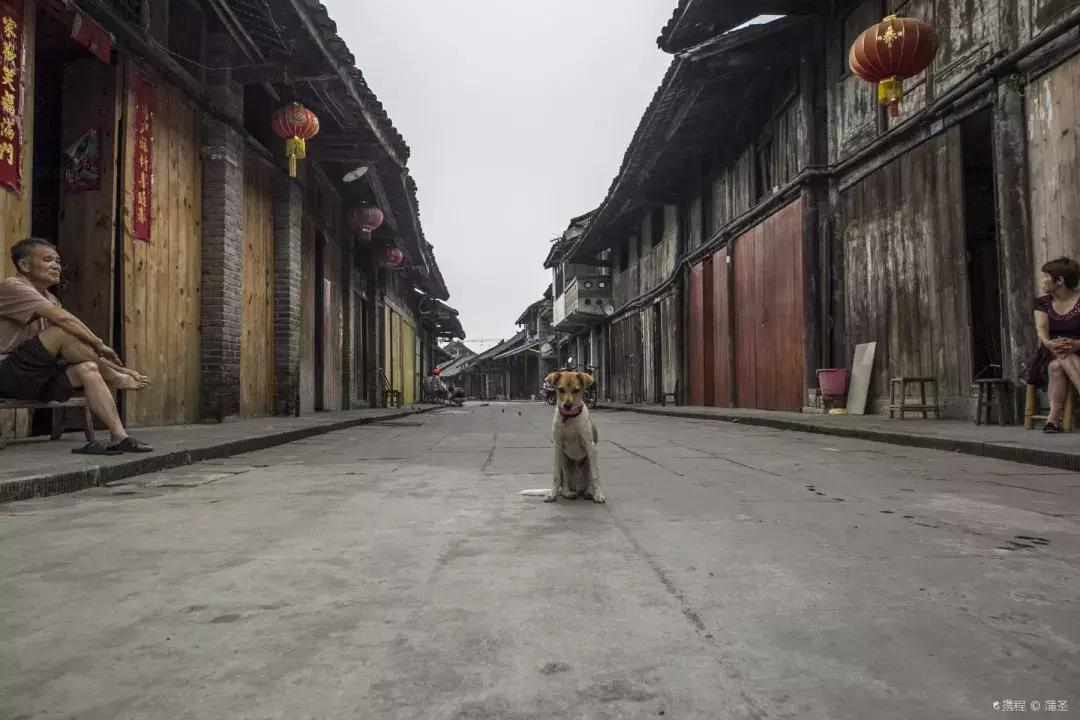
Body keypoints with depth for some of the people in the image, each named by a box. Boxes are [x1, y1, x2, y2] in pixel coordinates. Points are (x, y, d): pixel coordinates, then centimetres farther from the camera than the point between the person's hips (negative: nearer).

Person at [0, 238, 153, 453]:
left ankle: (120, 436, -26)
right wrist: (100, 345, -17)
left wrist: (122, 368, 2)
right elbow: (61, 317, -25)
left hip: (36, 380, 8)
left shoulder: (50, 298, 18)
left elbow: (81, 349, 13)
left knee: (87, 368, -17)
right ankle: (115, 380, -8)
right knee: (65, 330, -25)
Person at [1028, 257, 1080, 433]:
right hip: (1049, 356, 2)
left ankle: (1054, 417, -41)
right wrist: (1049, 343, -31)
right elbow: (1041, 328, -9)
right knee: (1056, 366, -34)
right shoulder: (1042, 303, 10)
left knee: (1058, 365, -36)